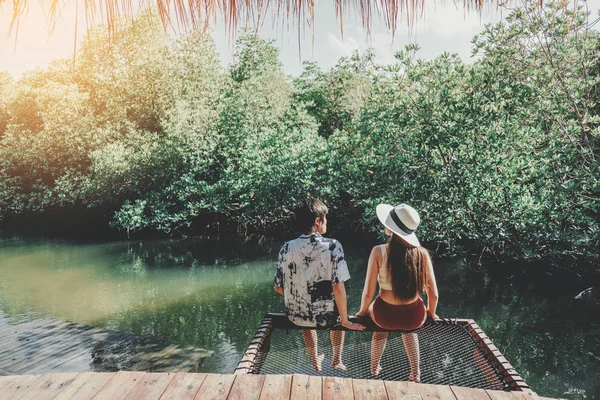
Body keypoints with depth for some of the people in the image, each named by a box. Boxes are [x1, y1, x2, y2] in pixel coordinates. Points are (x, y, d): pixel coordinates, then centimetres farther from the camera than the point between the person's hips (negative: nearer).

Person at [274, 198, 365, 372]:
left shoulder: (286, 248, -9)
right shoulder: (332, 246, -19)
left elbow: (278, 288, -2)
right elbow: (338, 288, -19)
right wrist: (345, 321, -6)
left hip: (295, 316, 3)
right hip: (325, 317, -2)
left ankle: (315, 361, 51)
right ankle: (336, 360, 40)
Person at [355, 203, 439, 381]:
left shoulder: (379, 252, -21)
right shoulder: (422, 253, -15)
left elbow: (368, 293, -16)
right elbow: (433, 294, -8)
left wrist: (363, 311, 4)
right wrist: (431, 312, 13)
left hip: (385, 314, -1)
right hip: (414, 317, 1)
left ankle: (374, 367, 53)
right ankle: (415, 372, 43)